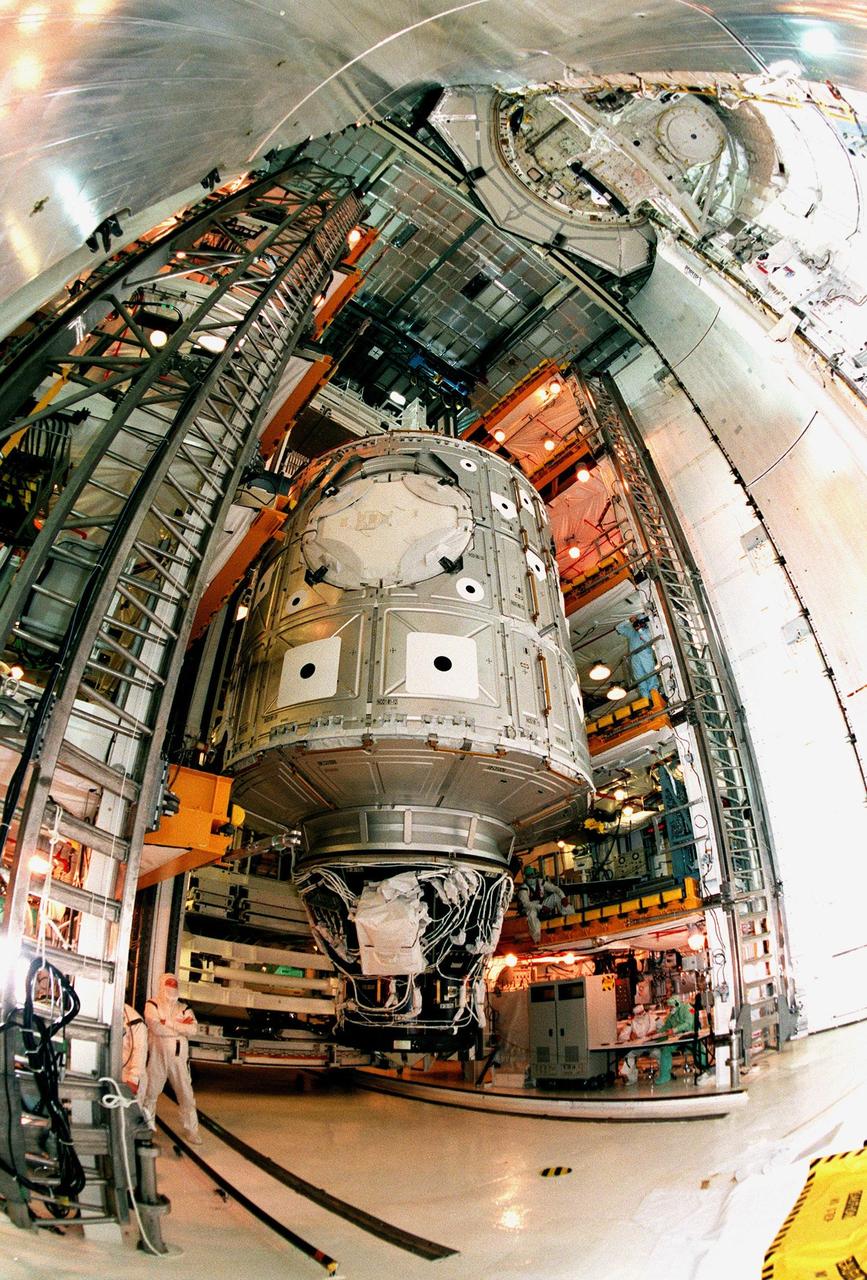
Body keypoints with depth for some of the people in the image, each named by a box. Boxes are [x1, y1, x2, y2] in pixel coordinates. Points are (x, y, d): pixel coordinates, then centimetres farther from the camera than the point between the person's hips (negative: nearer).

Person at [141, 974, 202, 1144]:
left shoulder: (184, 1008, 12)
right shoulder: (152, 1005, 2)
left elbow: (193, 1029, -4)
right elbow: (156, 1028, -15)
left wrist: (169, 1023, -10)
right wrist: (181, 1026, -10)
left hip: (179, 1057, 3)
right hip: (157, 1055, -2)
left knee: (186, 1094, 4)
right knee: (151, 1092, 5)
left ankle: (191, 1130, 14)